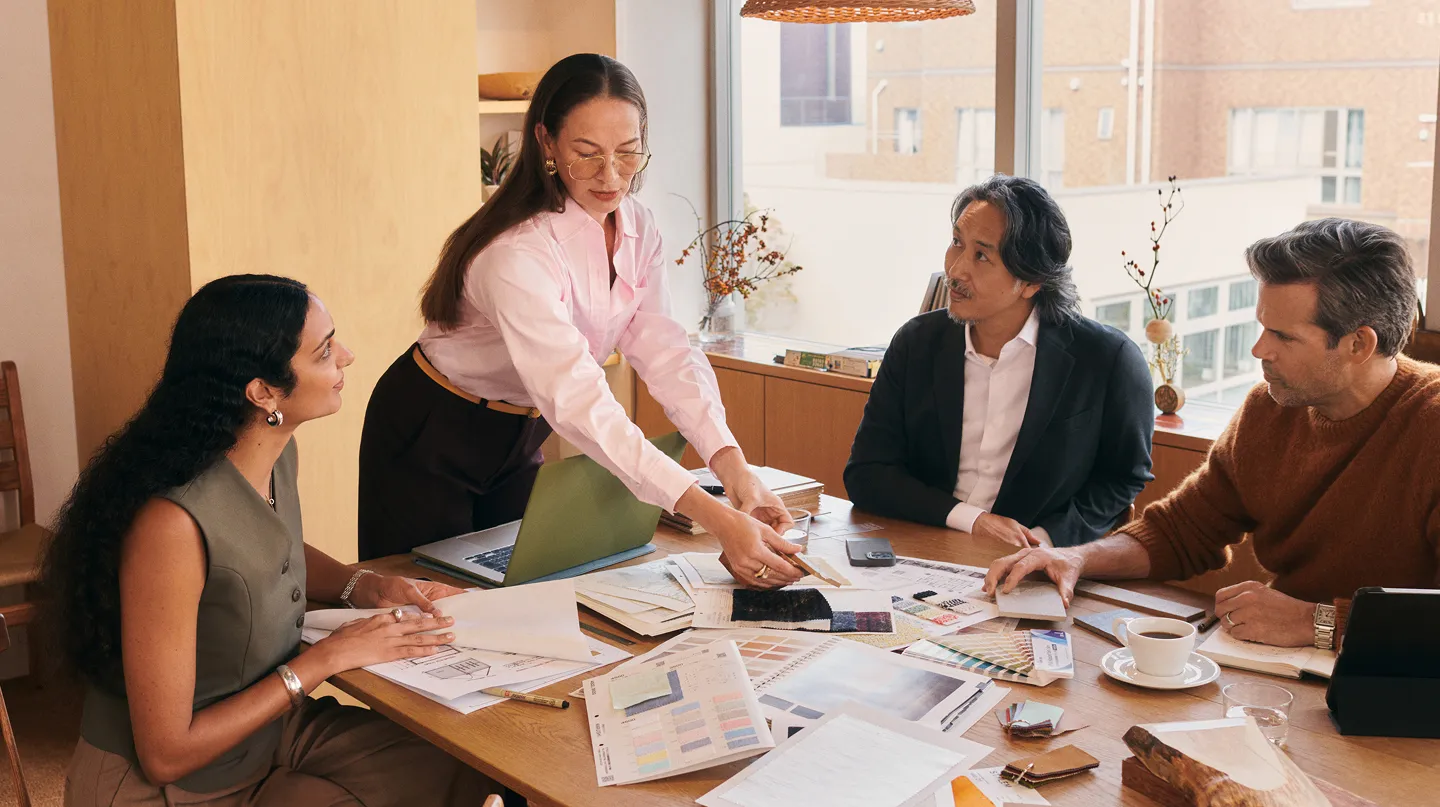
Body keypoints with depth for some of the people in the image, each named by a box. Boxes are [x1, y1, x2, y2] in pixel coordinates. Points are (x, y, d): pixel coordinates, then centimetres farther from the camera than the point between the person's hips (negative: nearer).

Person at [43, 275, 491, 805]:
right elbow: (166, 756, -24)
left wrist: (367, 588, -1)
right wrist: (329, 657, -20)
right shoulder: (171, 523, -31)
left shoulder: (279, 455, -6)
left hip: (270, 733, 7)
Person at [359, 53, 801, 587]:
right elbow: (578, 401, -43)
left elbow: (665, 353, -16)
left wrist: (733, 466, -33)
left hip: (519, 436, 7)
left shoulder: (637, 229, -9)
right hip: (429, 440, -6)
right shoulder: (518, 253, -35)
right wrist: (715, 519, -51)